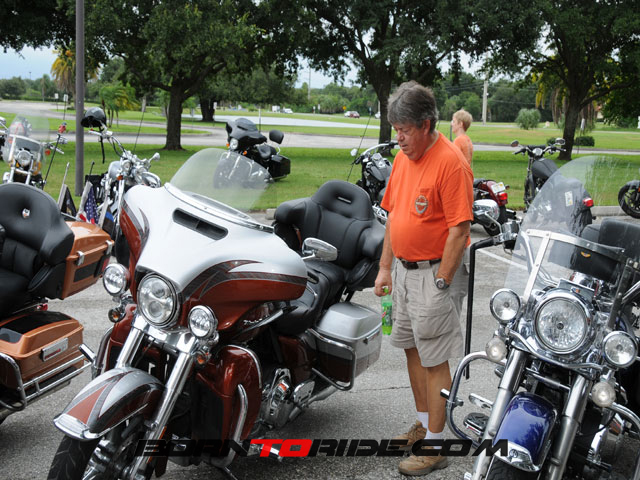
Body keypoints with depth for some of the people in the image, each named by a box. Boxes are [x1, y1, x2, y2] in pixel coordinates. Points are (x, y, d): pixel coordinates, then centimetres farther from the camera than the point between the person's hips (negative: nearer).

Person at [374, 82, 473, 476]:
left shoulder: (450, 162, -19)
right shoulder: (403, 158, 8)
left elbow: (460, 230, -20)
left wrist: (440, 284, -19)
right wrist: (385, 268, 13)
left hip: (436, 273, -8)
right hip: (404, 269, 9)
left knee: (435, 360, 0)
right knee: (413, 349, 18)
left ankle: (435, 446, 11)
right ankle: (424, 424, 35)